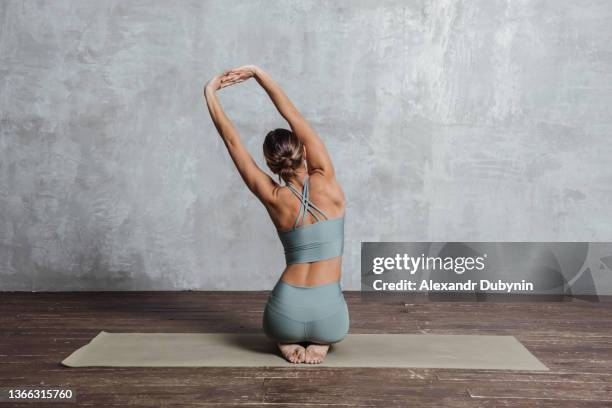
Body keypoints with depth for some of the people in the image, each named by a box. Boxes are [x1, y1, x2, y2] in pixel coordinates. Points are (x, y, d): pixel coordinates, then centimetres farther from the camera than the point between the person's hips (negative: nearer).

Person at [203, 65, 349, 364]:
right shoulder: (325, 183, -7)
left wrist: (210, 94, 11)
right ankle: (319, 343, 6)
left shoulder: (274, 198, -4)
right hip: (328, 320, -1)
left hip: (284, 314, 1)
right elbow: (295, 118, -2)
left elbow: (233, 142, 1)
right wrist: (258, 73, 3)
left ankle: (288, 342, 7)